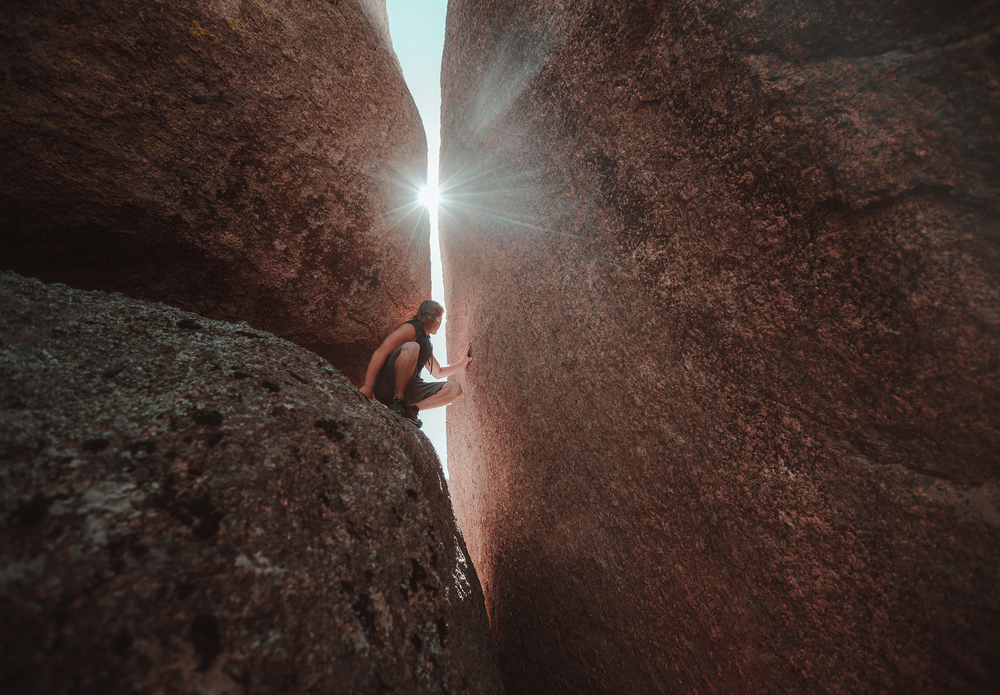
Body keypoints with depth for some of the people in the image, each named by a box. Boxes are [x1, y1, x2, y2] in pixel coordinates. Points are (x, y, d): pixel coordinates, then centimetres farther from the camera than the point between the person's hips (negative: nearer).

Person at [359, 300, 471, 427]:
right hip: (386, 386, -8)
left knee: (455, 388, -3)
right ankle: (396, 402, -27)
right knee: (411, 347, -31)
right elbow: (380, 353, -16)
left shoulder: (427, 344, 24)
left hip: (407, 389, 8)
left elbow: (438, 372, 34)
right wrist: (367, 386, -26)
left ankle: (411, 408, -19)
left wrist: (462, 362, 25)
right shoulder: (411, 328, -4)